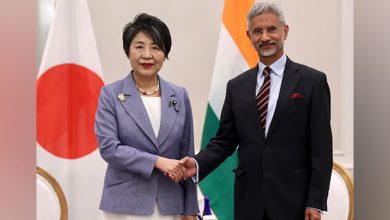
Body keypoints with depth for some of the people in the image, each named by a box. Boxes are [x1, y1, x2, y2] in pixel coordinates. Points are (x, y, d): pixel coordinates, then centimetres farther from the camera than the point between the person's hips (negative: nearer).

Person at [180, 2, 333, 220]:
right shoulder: (237, 86, 8)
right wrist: (197, 164, -11)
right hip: (249, 200, 3)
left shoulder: (313, 80, -2)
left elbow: (321, 148, -5)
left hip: (293, 200, -3)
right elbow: (224, 141, 8)